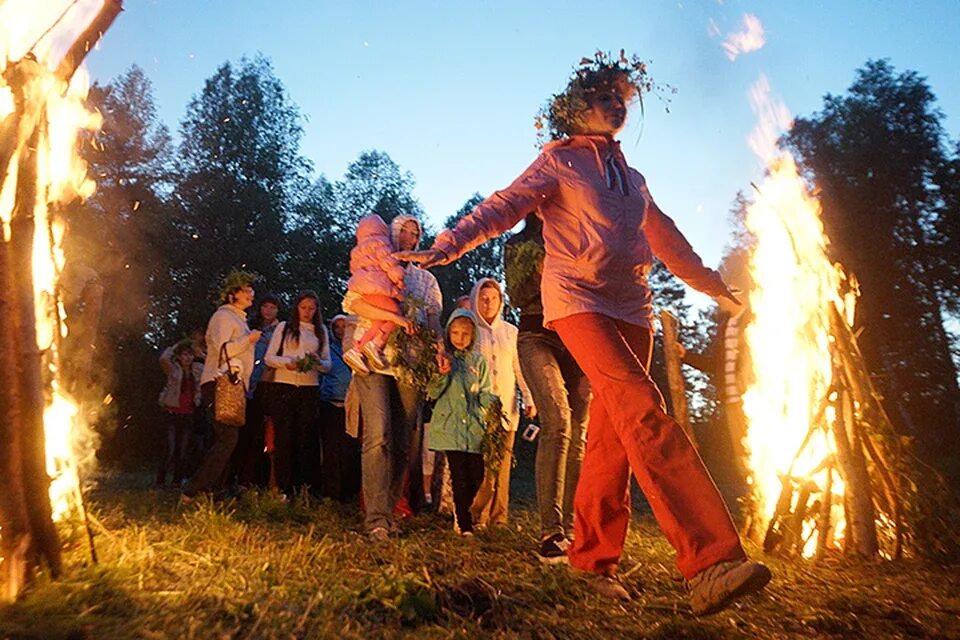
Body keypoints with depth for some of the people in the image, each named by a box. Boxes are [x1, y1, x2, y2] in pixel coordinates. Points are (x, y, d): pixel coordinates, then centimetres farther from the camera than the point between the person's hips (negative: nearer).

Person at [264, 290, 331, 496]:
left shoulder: (321, 332, 13)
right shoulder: (284, 327, 9)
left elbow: (328, 365, 11)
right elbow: (269, 357, 3)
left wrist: (318, 362, -12)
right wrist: (287, 362, -16)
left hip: (310, 389, 2)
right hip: (284, 387, -1)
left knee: (306, 438, 0)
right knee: (284, 437, -2)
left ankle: (305, 488, 4)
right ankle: (283, 489, 3)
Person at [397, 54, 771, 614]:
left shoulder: (633, 180, 25)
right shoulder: (559, 161, 7)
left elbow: (668, 240, 33)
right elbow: (505, 205, -5)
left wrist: (716, 285, 40)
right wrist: (448, 246, -20)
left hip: (631, 307, 6)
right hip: (576, 298, -6)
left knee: (613, 433, 2)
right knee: (643, 409, -23)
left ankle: (595, 558, 13)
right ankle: (712, 559, -25)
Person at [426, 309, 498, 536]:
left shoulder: (479, 361, 14)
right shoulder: (443, 358, 6)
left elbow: (485, 392, 14)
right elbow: (432, 393, 1)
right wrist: (441, 375, -17)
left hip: (474, 426, 3)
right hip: (451, 425, -3)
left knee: (477, 476, 1)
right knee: (460, 476, -7)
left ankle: (464, 512, 27)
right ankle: (465, 524, 3)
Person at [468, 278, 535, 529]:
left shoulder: (510, 331, 14)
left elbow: (520, 367, 16)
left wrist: (529, 398, 8)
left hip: (506, 405, 3)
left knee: (503, 461, 1)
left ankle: (499, 517, 8)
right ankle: (477, 516, 0)